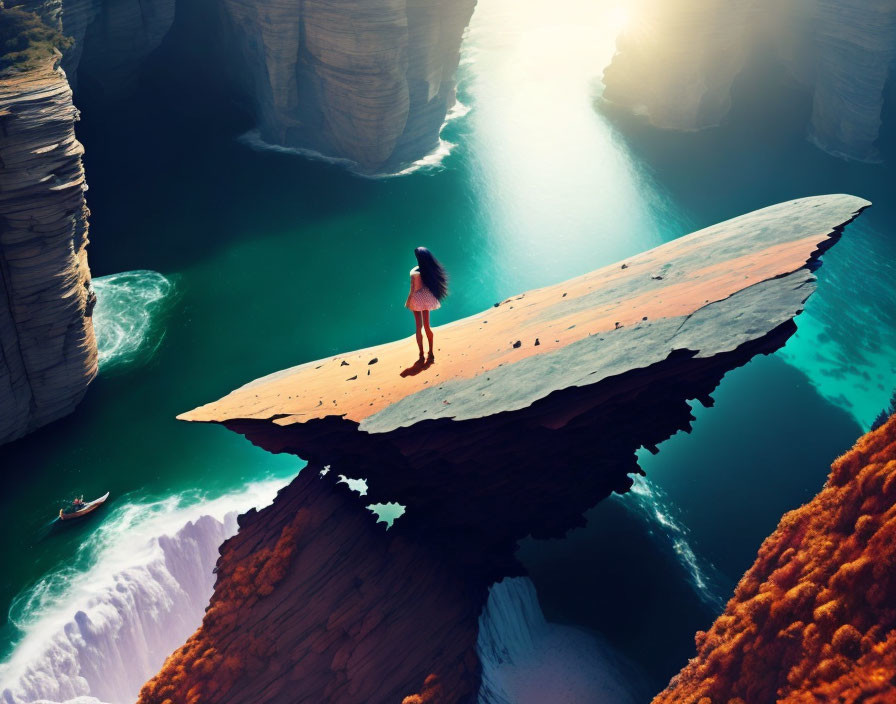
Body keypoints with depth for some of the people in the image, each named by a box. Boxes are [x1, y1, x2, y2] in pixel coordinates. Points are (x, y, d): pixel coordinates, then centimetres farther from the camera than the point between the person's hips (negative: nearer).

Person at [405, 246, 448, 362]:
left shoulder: (415, 272, -23)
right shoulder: (431, 270, -9)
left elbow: (413, 289, -16)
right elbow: (433, 284, 0)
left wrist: (408, 301, -3)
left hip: (418, 299, -5)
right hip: (427, 298, 5)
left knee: (419, 327, 6)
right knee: (427, 326, 16)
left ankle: (421, 355, 12)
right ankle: (430, 353, 21)